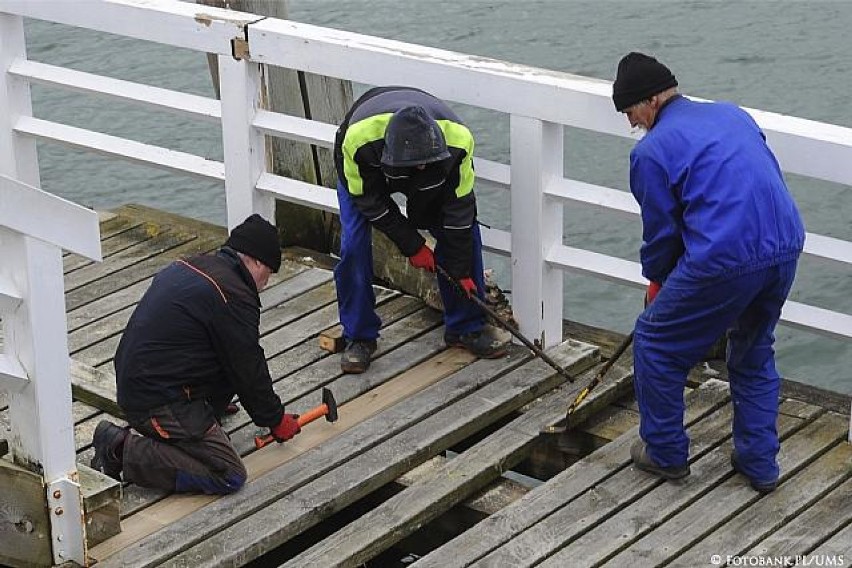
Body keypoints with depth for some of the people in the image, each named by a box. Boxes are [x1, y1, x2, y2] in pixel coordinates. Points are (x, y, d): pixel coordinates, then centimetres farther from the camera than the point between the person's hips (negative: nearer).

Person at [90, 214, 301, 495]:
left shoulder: (185, 266, 14)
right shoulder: (235, 297, -15)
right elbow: (249, 371, -7)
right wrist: (276, 420, 10)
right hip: (159, 402, -10)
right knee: (229, 476, -11)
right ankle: (123, 451, -10)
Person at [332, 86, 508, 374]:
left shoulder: (457, 139, -39)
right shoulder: (358, 138, -44)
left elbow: (459, 206, -26)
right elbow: (369, 200, -26)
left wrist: (461, 271, -19)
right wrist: (412, 246, -19)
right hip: (365, 176, -2)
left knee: (464, 231, -10)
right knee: (354, 244, -18)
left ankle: (466, 327, 6)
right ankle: (359, 337, -1)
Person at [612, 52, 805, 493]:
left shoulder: (651, 151, -2)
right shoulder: (732, 114, 18)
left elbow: (661, 230, 4)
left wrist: (656, 281, 24)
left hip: (723, 262, -7)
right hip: (786, 250, 7)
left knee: (655, 344, 15)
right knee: (754, 356, 27)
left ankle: (665, 453, 24)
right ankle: (760, 464, 29)